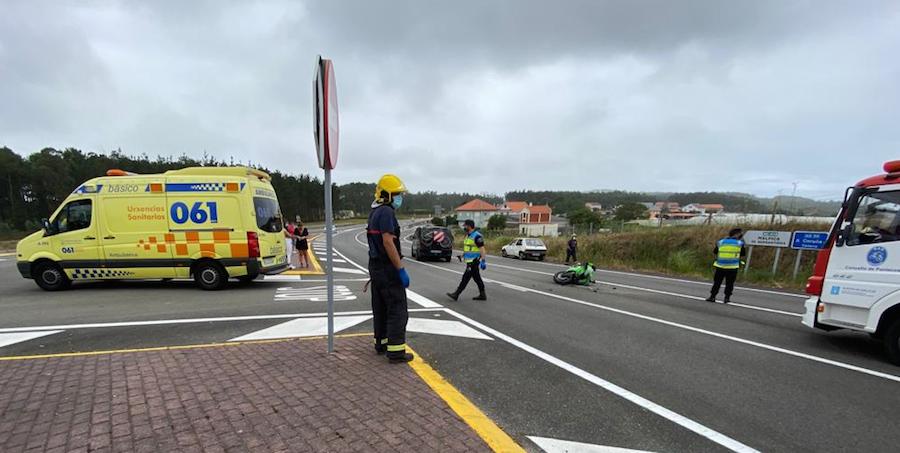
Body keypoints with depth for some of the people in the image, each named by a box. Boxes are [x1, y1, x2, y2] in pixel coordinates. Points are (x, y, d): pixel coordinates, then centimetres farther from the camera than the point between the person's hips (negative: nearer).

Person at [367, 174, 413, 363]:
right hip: (388, 269, -10)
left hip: (375, 266, 10)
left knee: (380, 308, 16)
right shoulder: (386, 212, -17)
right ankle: (396, 351, -2)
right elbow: (388, 243, -25)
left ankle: (382, 343, 26)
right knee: (397, 310, -4)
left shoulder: (374, 212, 14)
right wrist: (401, 270, -22)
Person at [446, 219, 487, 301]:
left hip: (474, 262, -10)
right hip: (470, 261, 10)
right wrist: (463, 255, 20)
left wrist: (483, 261, -21)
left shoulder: (476, 236, -16)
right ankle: (482, 295, 19)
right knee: (477, 278, 13)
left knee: (466, 277, -7)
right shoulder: (468, 235, 13)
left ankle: (456, 294, -5)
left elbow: (482, 249, -18)